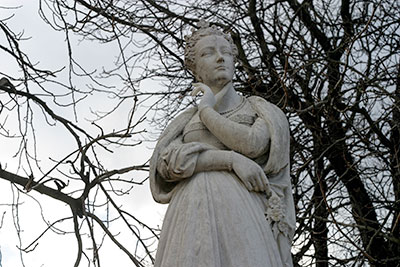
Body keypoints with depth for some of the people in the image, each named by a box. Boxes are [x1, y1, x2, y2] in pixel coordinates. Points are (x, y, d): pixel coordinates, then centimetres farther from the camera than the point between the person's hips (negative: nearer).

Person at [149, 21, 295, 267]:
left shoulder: (259, 109, 20)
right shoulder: (184, 121, 24)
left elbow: (252, 144, -2)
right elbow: (168, 164, 3)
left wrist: (207, 111, 11)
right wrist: (231, 159, -9)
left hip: (242, 210, -1)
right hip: (194, 216, 2)